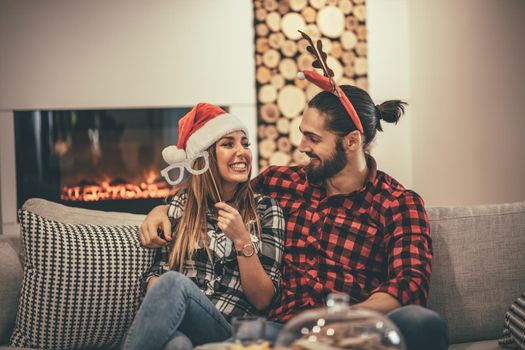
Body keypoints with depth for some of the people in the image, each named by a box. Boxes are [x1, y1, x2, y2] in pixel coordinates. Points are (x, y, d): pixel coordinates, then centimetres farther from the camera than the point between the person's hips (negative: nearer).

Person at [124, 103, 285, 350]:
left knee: (174, 283, -34)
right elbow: (157, 273, 12)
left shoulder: (265, 209, 7)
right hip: (178, 328, 1)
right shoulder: (182, 204, 14)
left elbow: (263, 300, 3)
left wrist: (242, 239, -10)